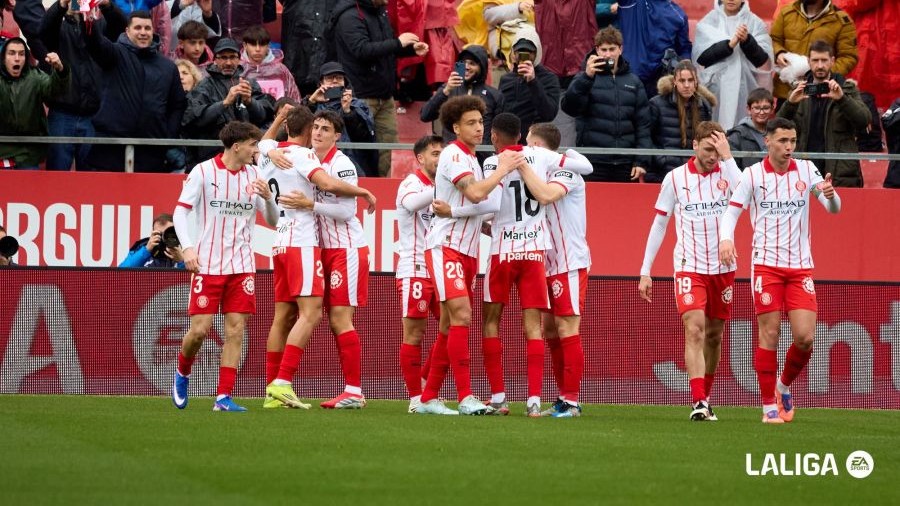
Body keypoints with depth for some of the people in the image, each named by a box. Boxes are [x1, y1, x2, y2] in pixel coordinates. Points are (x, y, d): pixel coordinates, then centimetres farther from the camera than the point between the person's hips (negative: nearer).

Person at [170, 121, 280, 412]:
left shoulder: (254, 176, 7)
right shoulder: (203, 172, -3)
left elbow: (273, 221, 9)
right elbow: (180, 211, -1)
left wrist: (267, 197, -11)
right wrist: (187, 248, -15)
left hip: (241, 265, 3)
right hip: (208, 264, -3)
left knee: (236, 330, -4)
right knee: (200, 328, -6)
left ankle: (224, 396, -1)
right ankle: (182, 373, 24)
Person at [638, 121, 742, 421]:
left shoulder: (726, 173, 1)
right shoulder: (675, 178, 0)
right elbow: (659, 225, 7)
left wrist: (727, 157, -19)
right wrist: (645, 271, 5)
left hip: (723, 268, 2)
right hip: (689, 267, -2)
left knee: (714, 336, 10)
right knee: (694, 330, -16)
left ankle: (705, 400, 23)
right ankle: (698, 403, -23)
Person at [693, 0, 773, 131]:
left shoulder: (755, 23, 4)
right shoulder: (708, 22, 6)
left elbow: (762, 61, -4)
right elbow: (701, 57, -6)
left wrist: (747, 40, -21)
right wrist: (729, 44, -19)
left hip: (746, 89, 0)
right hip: (716, 90, 0)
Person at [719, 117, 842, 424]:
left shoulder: (806, 170, 4)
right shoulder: (752, 175, -2)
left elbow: (834, 208, 5)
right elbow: (732, 211, -1)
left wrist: (830, 195, -19)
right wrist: (725, 238, -21)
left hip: (801, 266, 2)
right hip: (766, 264, -2)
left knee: (805, 337, -6)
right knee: (769, 335, -5)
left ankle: (785, 387, 21)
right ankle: (769, 406, 4)